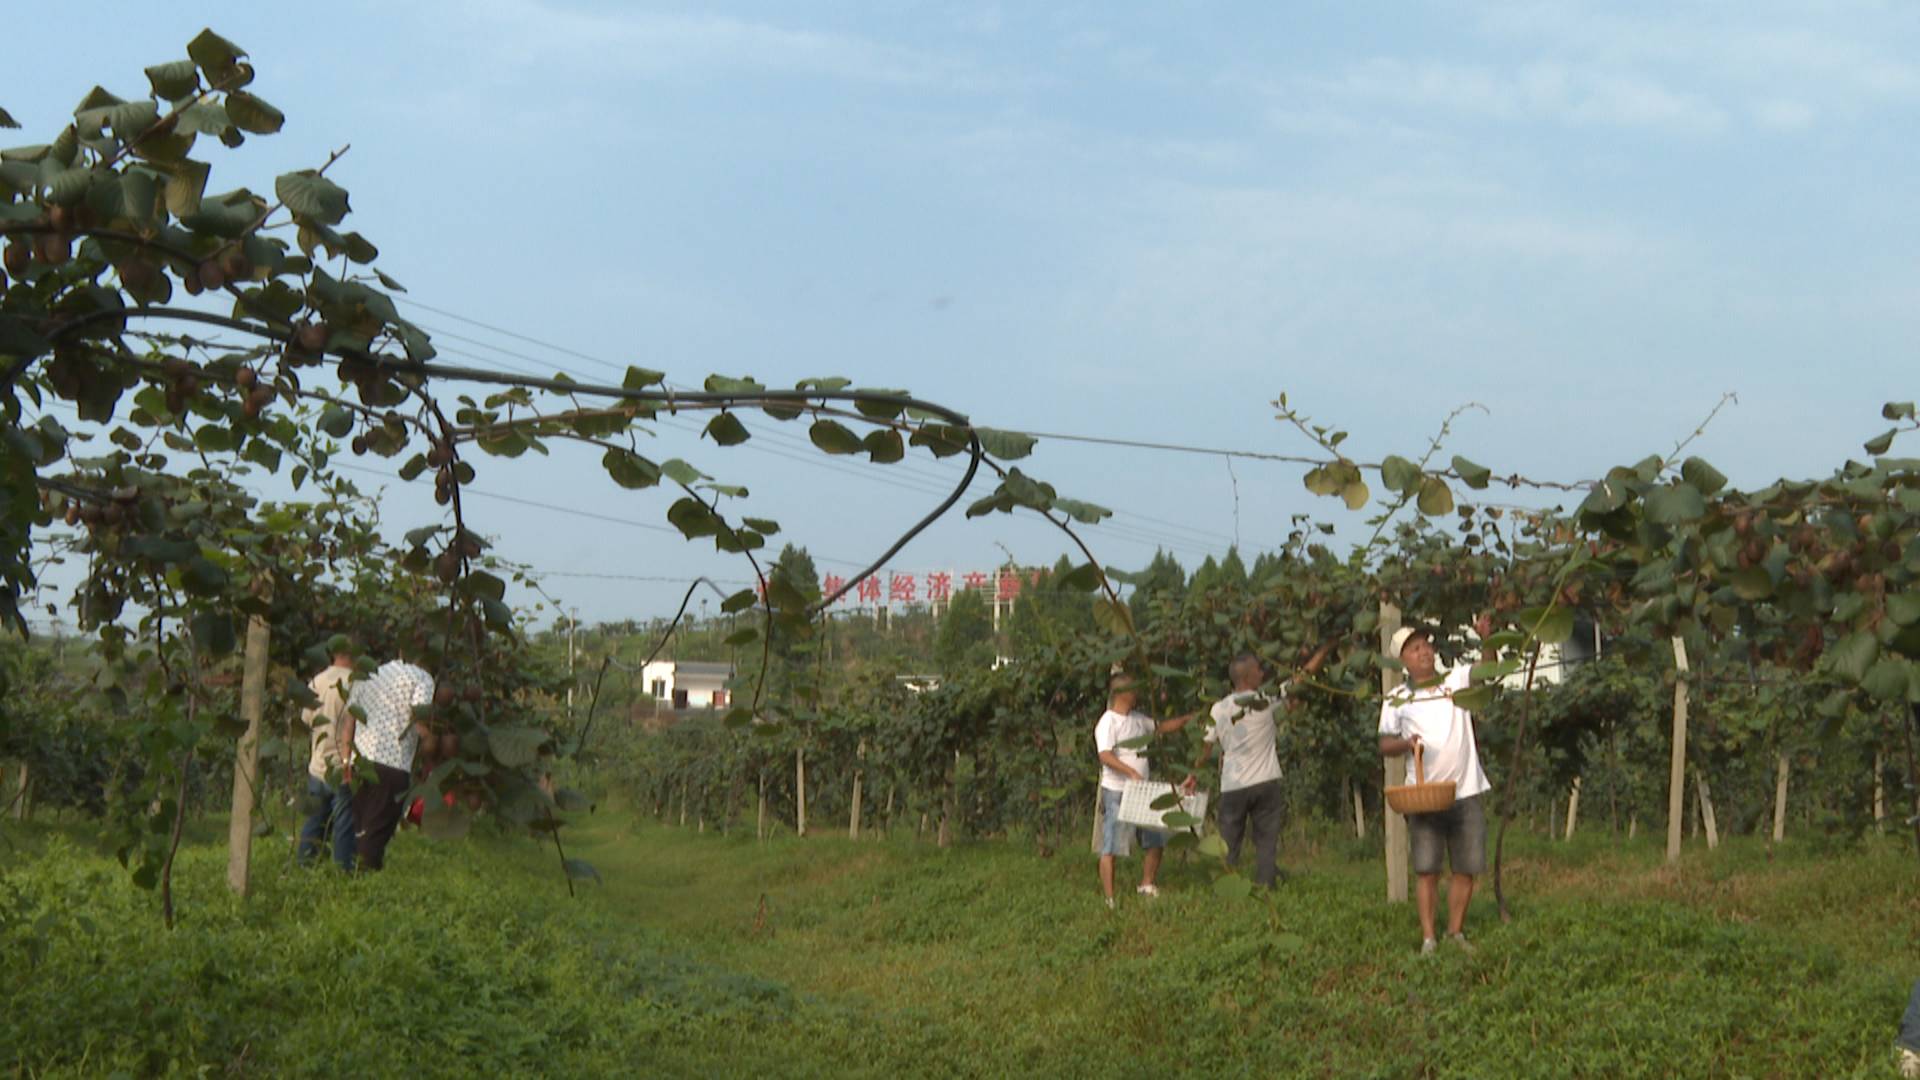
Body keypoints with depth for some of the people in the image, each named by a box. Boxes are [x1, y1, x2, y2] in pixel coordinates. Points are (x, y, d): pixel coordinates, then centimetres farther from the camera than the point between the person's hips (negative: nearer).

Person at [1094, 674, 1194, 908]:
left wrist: (1189, 718, 21)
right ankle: (1110, 900, -4)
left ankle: (1147, 886, 29)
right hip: (1117, 793, -9)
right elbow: (1105, 756, -24)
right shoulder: (1108, 722, -13)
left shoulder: (1138, 719, 14)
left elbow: (1161, 727, 29)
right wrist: (1131, 772, -36)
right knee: (1110, 848, -6)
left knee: (1157, 840, 13)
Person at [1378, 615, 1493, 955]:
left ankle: (1456, 931, 19)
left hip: (1465, 791, 1)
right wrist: (1406, 743, -16)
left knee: (1467, 869, 5)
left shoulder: (1457, 680, 8)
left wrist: (1486, 638, -28)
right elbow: (1384, 744, 5)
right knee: (1428, 870, -2)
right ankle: (1428, 938, 2)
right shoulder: (1396, 700, 6)